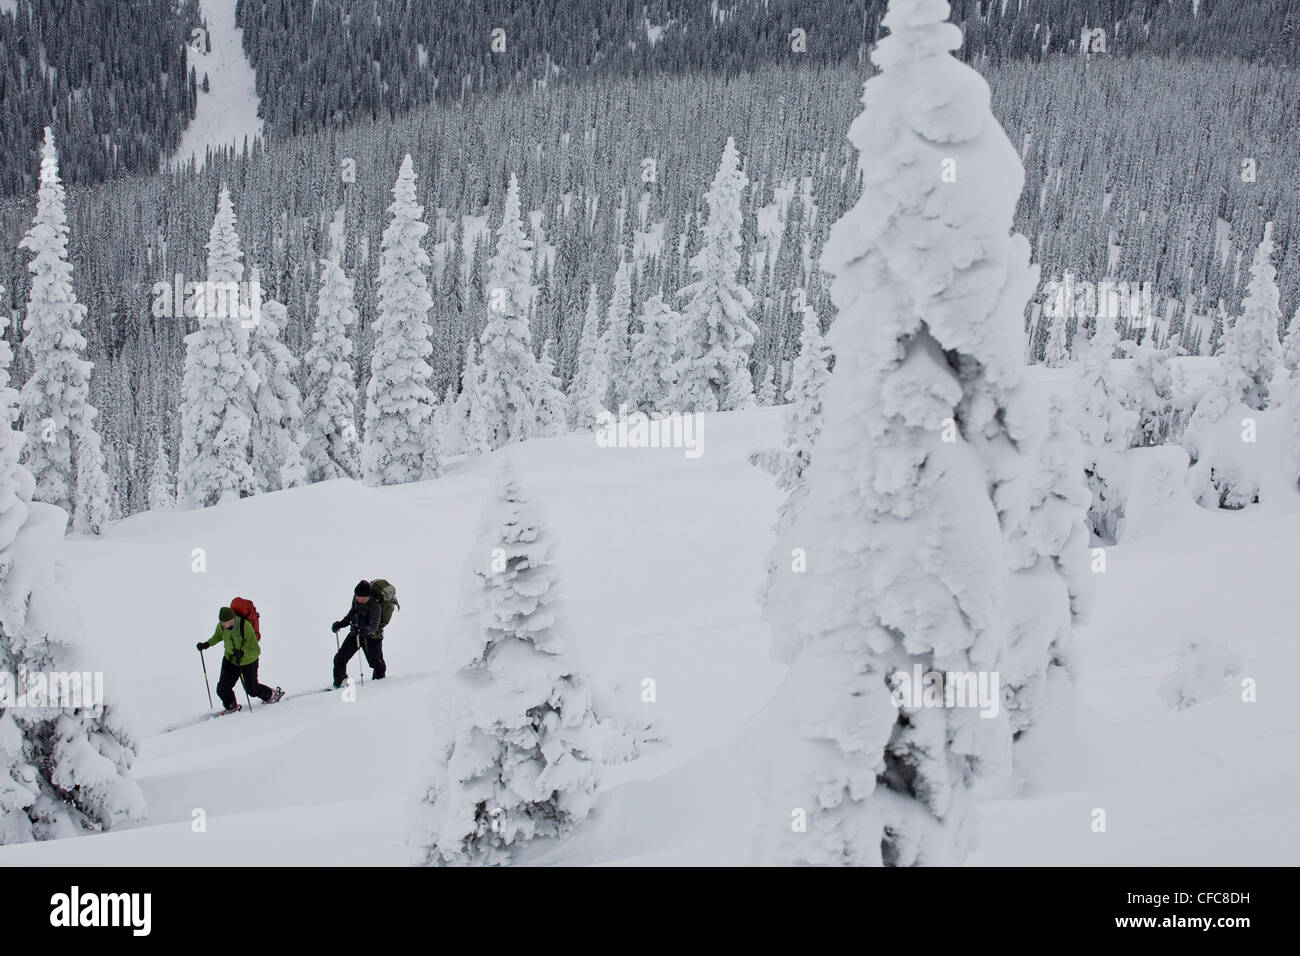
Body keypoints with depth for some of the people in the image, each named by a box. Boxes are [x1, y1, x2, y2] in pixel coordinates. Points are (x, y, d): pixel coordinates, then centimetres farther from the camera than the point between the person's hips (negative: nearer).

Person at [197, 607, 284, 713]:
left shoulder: (246, 627, -34)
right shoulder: (221, 626, -17)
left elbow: (256, 651, -29)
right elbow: (218, 636, 11)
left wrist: (242, 653, -45)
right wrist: (207, 644, -3)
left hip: (248, 662, -4)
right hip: (230, 660, 4)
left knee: (251, 689, 11)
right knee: (222, 689, -2)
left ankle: (271, 695, 41)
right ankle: (231, 707, 26)